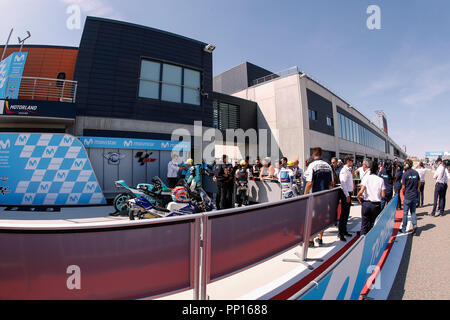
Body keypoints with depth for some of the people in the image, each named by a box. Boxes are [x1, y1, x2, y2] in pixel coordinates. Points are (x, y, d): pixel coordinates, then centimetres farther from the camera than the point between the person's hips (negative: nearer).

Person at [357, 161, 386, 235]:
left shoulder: (366, 178, -6)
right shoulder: (380, 180, -1)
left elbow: (362, 191, -15)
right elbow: (383, 195, -4)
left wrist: (358, 196, 3)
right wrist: (378, 195, 17)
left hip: (366, 203, -1)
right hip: (376, 204, 1)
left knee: (364, 224, 9)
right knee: (374, 224, 12)